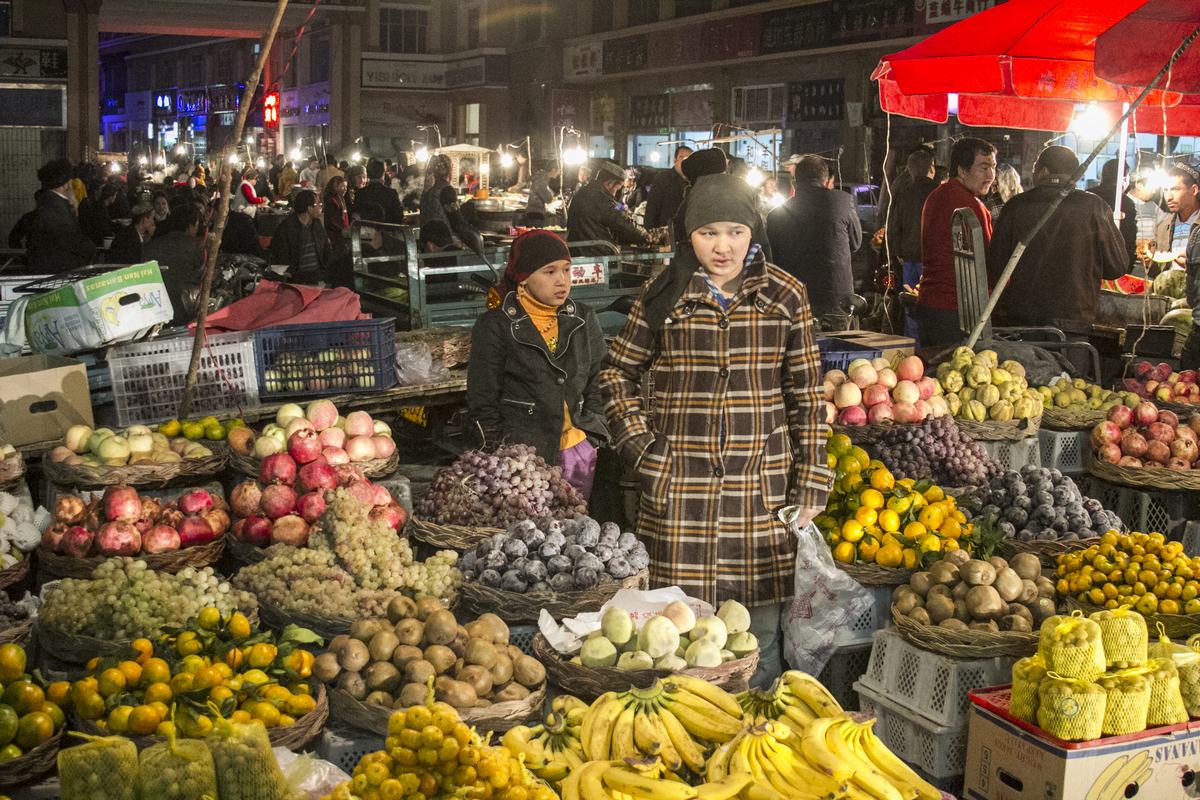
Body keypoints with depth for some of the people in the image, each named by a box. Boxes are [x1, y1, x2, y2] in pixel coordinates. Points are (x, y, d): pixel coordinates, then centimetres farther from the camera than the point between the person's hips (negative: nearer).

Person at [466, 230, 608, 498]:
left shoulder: (584, 320, 10)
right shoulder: (496, 327, -3)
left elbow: (596, 385, 16)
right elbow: (482, 402, -2)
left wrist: (595, 439, 7)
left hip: (578, 453, 4)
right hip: (521, 455, -4)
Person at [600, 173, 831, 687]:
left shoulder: (785, 296, 4)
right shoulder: (664, 297, 3)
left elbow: (807, 394, 6)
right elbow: (617, 372, 14)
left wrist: (811, 484, 2)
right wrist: (640, 444, 3)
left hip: (762, 484, 1)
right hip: (679, 486, 0)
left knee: (761, 634, 7)